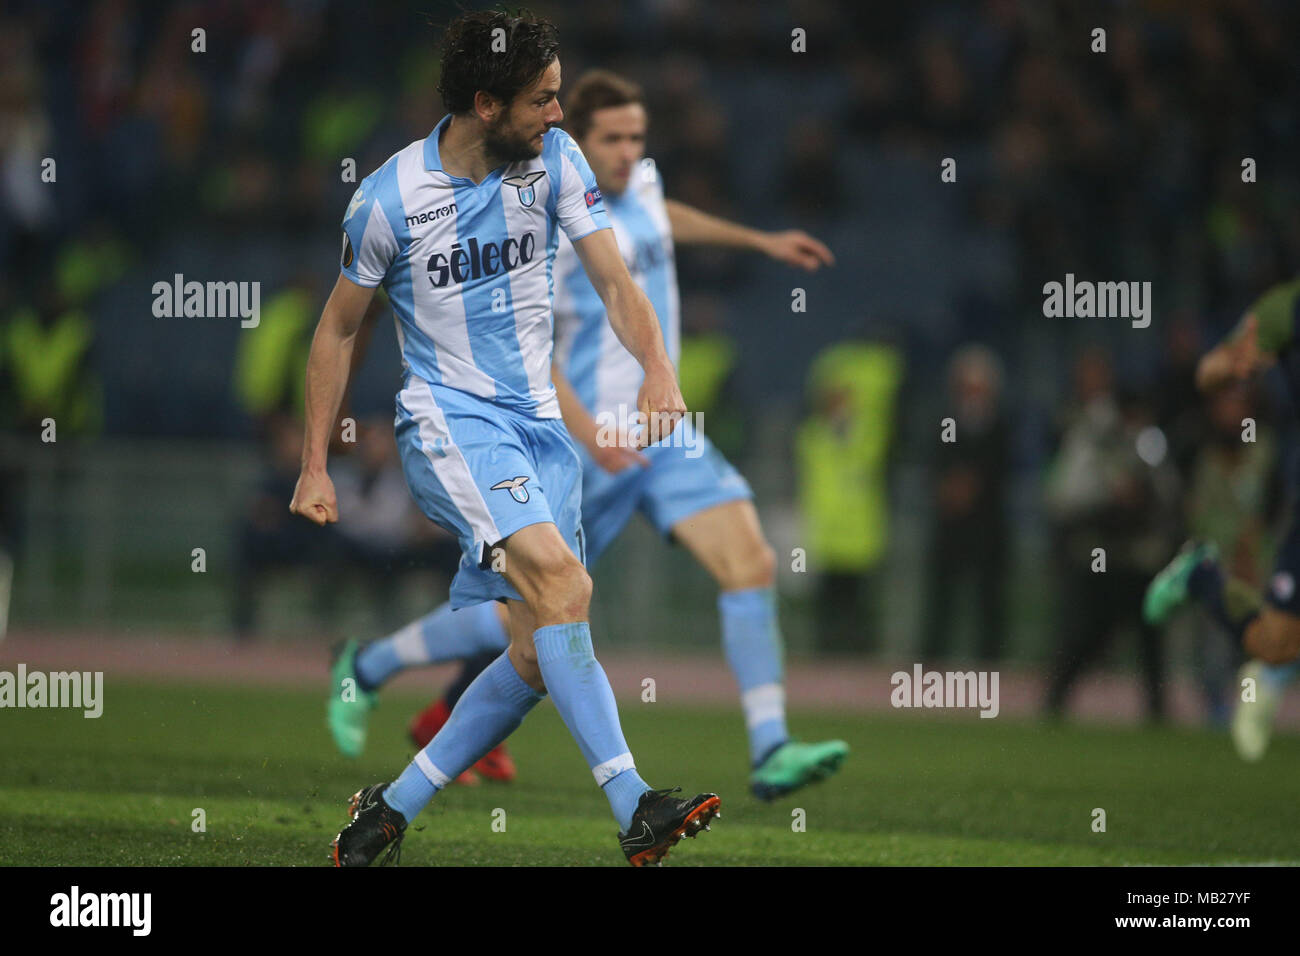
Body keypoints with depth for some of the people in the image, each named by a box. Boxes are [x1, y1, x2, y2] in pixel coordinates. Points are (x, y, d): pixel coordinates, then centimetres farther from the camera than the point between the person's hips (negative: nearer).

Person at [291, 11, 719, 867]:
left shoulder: (554, 158, 1)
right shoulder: (390, 199, -8)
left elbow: (614, 281, -1)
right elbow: (339, 329, 4)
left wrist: (658, 364, -21)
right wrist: (315, 468, 4)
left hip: (539, 424, 6)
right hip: (449, 418, -6)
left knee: (540, 656, 0)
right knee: (563, 581, -28)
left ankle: (393, 808, 14)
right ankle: (634, 806, -35)